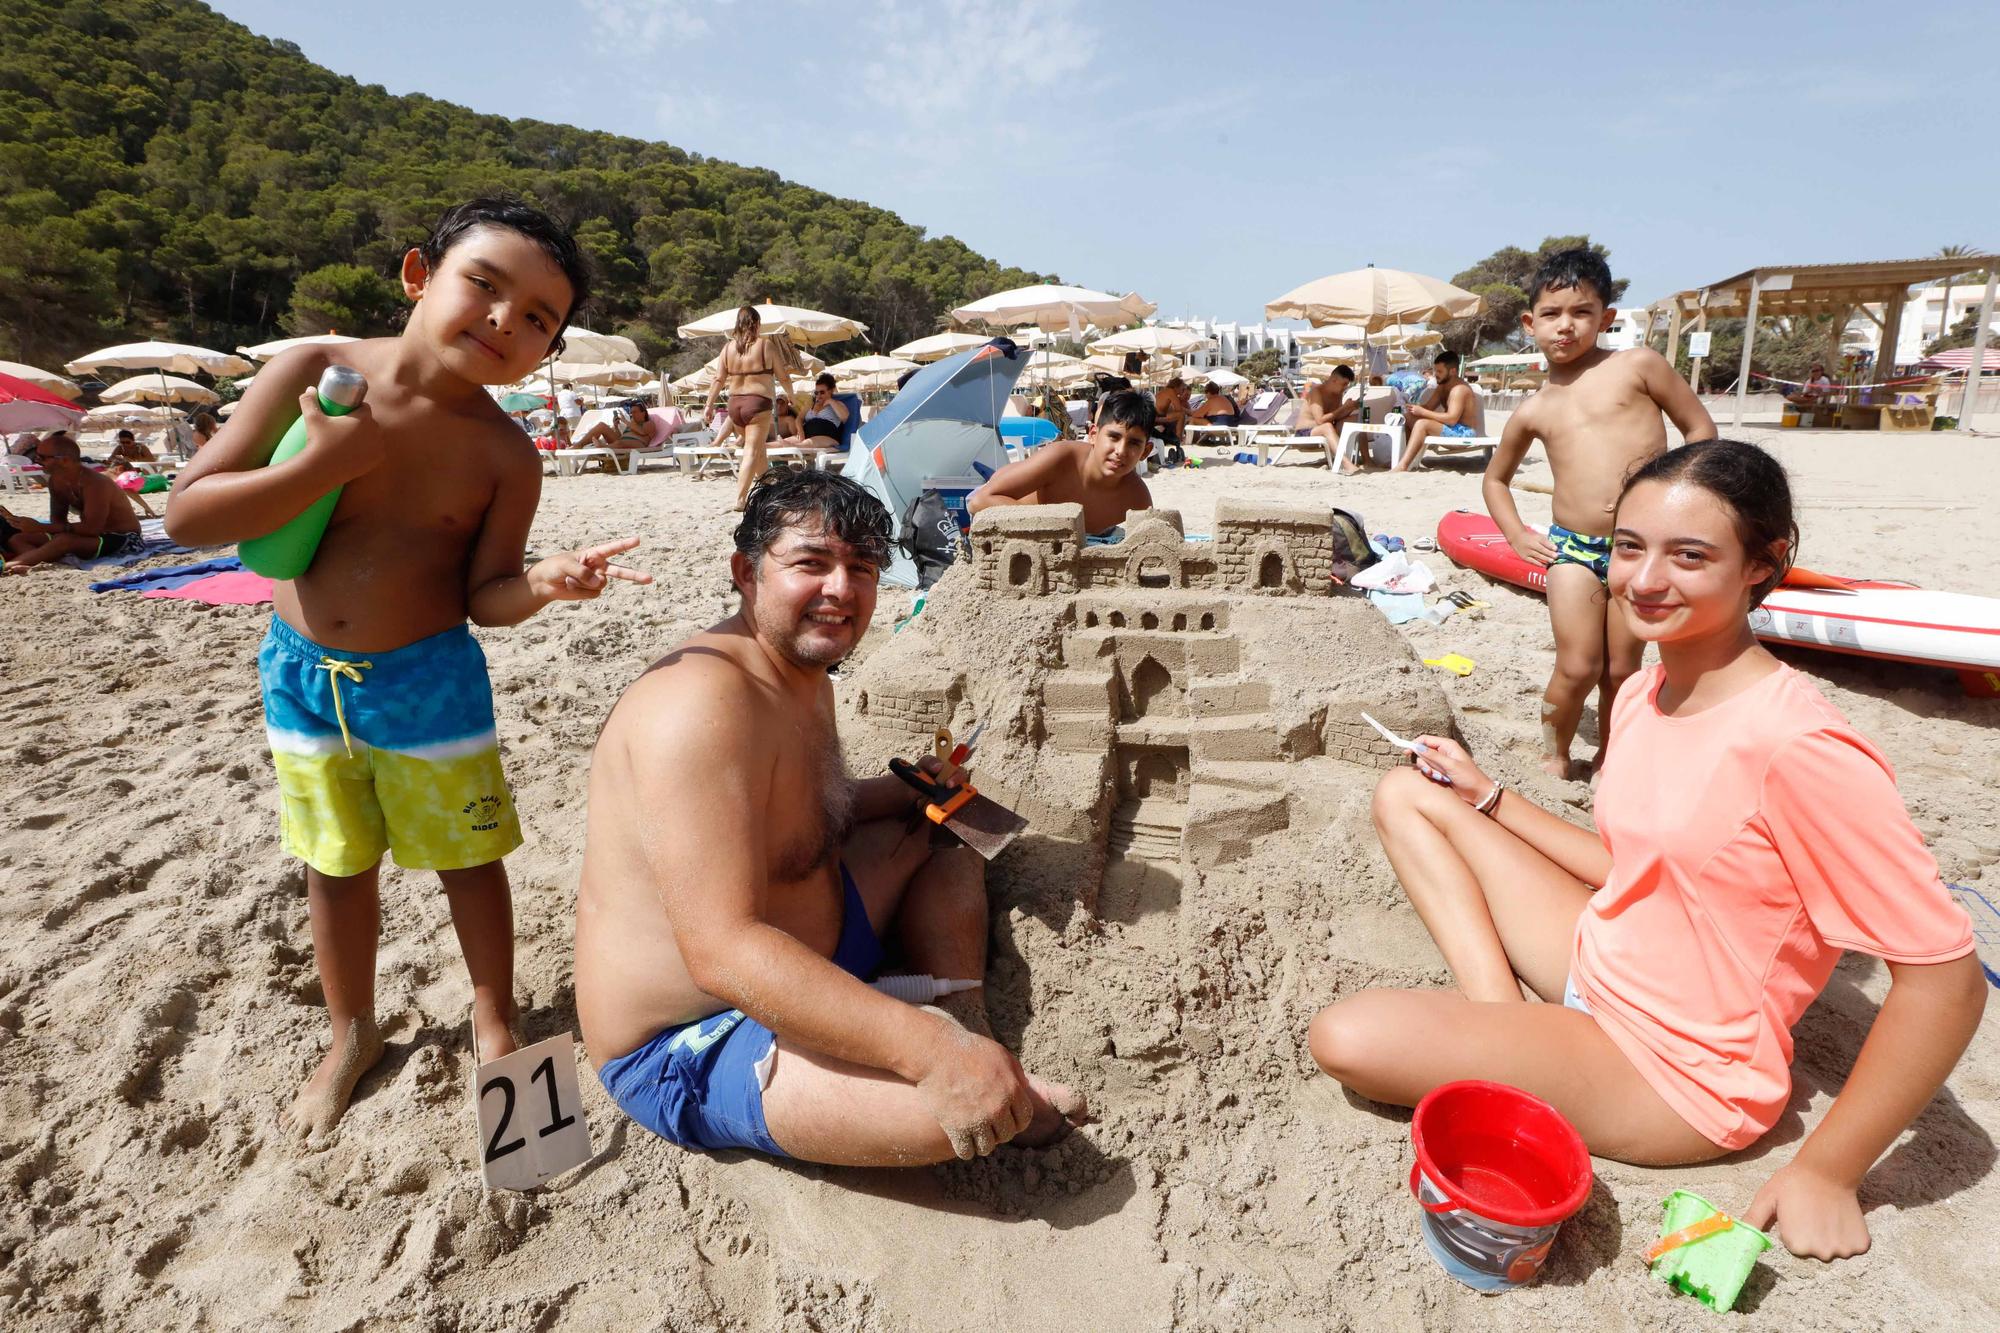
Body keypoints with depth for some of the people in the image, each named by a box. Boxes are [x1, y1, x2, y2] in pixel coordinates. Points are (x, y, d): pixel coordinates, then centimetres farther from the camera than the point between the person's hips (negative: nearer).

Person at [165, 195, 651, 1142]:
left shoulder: (504, 455, -13)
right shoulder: (316, 373, -13)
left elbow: (484, 596, -10)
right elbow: (188, 516, -13)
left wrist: (544, 582, -31)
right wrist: (326, 462, -25)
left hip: (428, 680, -2)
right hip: (303, 672, 2)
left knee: (469, 860, 9)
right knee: (335, 867, 18)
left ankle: (494, 1021, 33)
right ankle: (352, 1036, 41)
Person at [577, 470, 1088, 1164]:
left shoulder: (805, 677, 5)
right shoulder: (701, 703, -28)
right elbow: (722, 951, -35)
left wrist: (908, 788, 4)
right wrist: (929, 1047, -40)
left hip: (802, 963, 10)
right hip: (691, 1046, -10)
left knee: (942, 833, 15)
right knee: (962, 1103, -31)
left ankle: (979, 1039, -1)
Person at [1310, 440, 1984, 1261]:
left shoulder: (1796, 745, -26)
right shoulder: (1644, 692, -2)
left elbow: (1944, 977, -21)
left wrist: (1824, 1173, -15)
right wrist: (1488, 797, 7)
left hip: (1675, 1072, -8)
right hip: (1595, 968, 8)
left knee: (1346, 1038, -24)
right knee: (1406, 795, 4)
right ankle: (1499, 1015, -2)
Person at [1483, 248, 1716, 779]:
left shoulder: (1637, 366, 2)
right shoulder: (1533, 411, 9)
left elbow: (1700, 428, 5)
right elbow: (1495, 477, 23)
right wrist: (1517, 535, 10)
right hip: (1572, 548, 1)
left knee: (1621, 670, 6)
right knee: (1577, 669, -6)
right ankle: (1554, 760, 15)